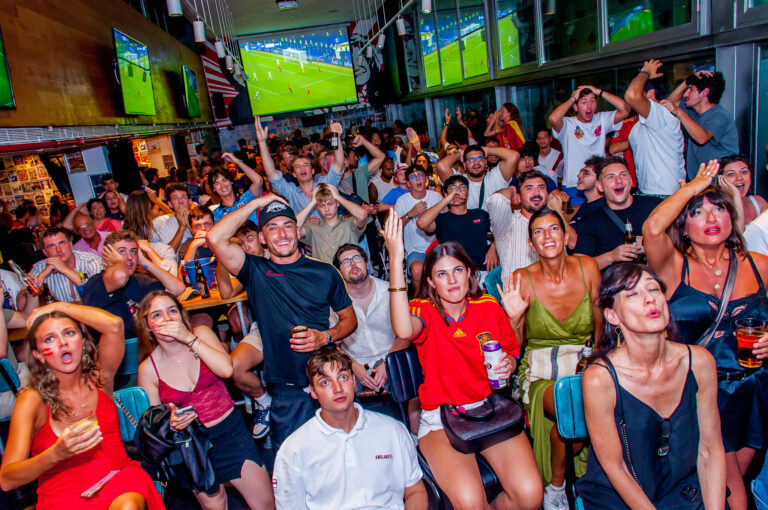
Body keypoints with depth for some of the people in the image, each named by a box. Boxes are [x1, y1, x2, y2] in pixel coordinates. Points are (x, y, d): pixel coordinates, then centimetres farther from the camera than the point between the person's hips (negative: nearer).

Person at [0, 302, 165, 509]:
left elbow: (114, 324, -9)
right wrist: (56, 454, -22)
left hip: (118, 476, 1)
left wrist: (57, 306, 2)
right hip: (64, 493, -1)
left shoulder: (99, 378, 9)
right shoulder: (33, 399, 3)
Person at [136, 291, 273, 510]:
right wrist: (171, 422, -19)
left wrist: (189, 339, -21)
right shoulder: (148, 369, -5)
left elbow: (226, 369, -20)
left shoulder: (201, 334, -4)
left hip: (231, 431, 1)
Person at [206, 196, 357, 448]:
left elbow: (349, 318, 11)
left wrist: (325, 337, -9)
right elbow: (215, 238, -14)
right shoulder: (255, 271, 0)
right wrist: (257, 203, -8)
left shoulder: (325, 272, 4)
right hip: (285, 389, -1)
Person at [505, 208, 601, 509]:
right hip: (541, 372, -2)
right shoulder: (522, 280, -9)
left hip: (584, 366, 3)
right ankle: (555, 484, 0)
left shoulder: (587, 267, -2)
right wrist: (514, 317, -23)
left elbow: (601, 322, 9)